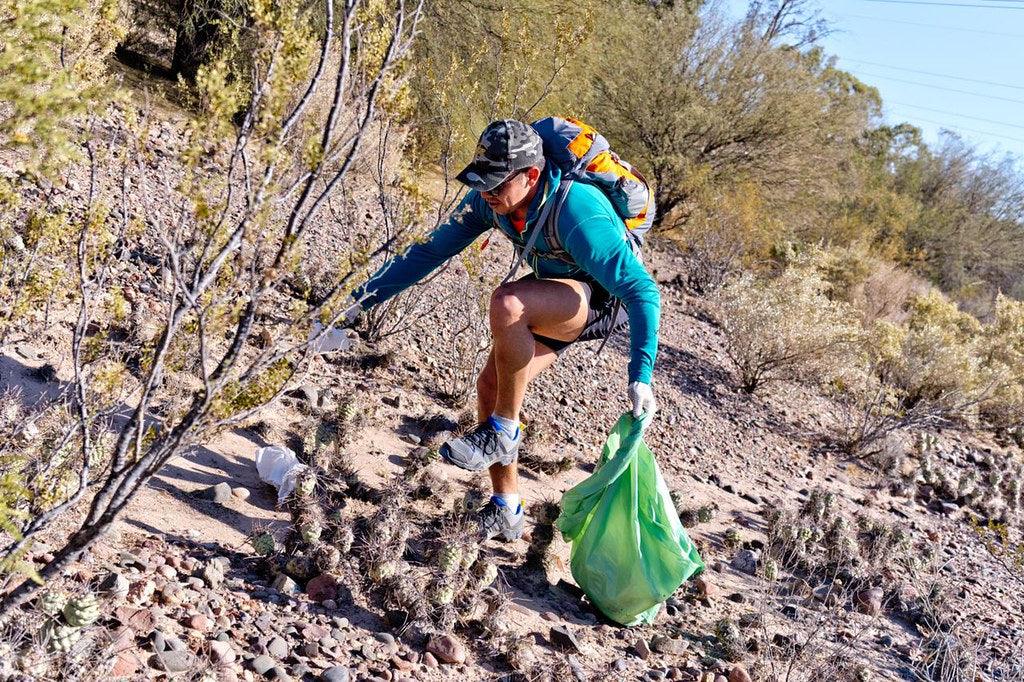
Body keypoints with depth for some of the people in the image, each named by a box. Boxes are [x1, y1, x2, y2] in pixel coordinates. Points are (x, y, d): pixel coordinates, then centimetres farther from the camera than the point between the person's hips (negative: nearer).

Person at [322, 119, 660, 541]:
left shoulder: (576, 212, -35)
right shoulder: (490, 200, -14)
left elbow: (642, 290, -36)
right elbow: (432, 250, -5)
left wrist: (640, 375, -44)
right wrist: (365, 297, -7)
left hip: (606, 300, -7)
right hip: (553, 297, 8)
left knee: (507, 303, -34)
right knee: (490, 386, -3)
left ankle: (503, 431, -15)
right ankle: (505, 513, 13)